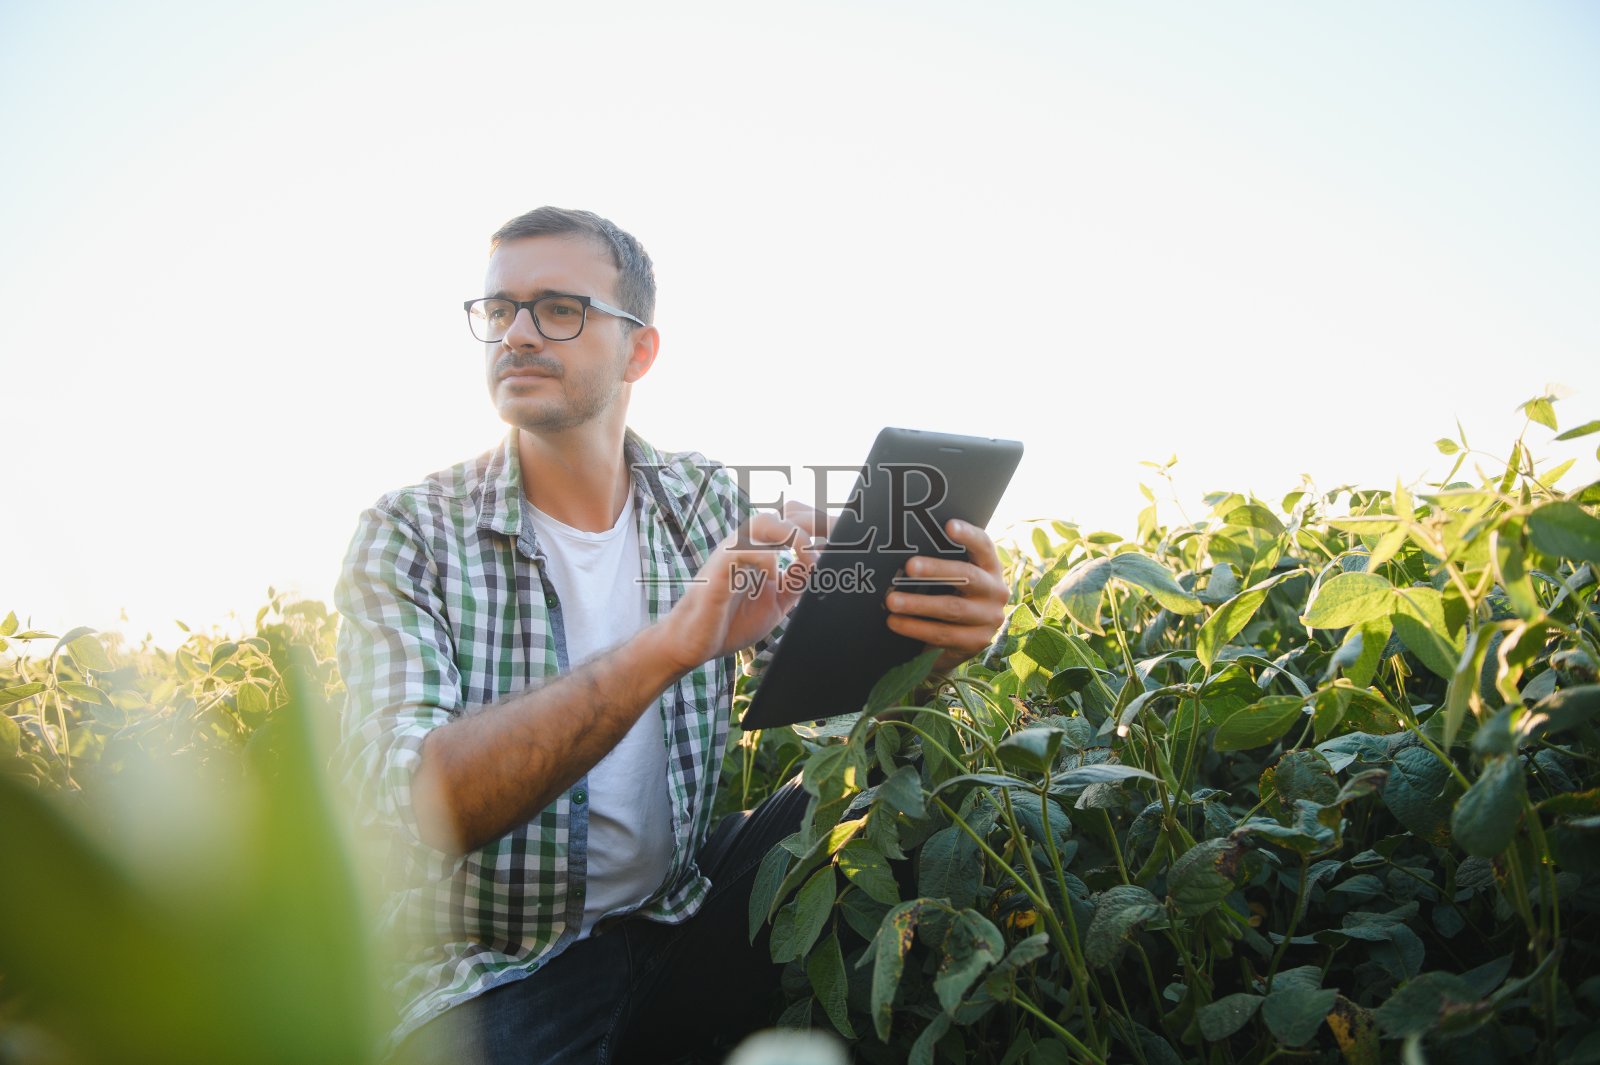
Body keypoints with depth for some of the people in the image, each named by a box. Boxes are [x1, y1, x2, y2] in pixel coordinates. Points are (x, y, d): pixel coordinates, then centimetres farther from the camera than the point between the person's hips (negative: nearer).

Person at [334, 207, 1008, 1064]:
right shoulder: (410, 535, -11)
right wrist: (672, 640, -36)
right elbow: (402, 803, -25)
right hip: (496, 976, -3)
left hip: (678, 917, 4)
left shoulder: (710, 503, 0)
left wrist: (932, 637, -31)